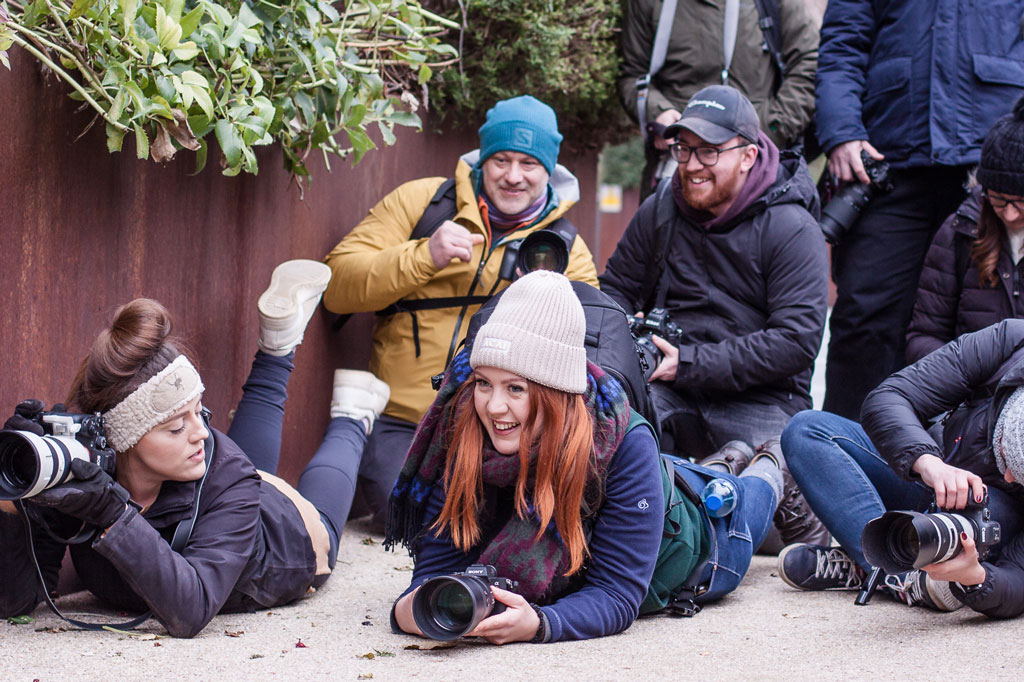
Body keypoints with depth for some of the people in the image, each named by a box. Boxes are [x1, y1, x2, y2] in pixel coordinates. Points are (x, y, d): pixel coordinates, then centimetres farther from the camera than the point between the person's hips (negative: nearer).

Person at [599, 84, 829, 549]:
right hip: (667, 393, 4)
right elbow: (615, 289, 20)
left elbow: (798, 340, -14)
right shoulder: (660, 211, 10)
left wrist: (690, 365, -18)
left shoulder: (791, 229, -5)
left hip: (758, 399, -3)